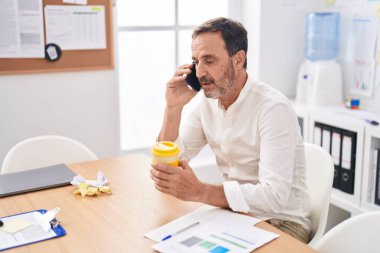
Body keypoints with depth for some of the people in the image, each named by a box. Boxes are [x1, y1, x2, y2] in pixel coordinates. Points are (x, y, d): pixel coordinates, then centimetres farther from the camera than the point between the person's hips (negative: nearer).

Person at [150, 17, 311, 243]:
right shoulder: (207, 102, 0)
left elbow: (274, 196, -31)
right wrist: (174, 107, -12)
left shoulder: (273, 108, -22)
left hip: (281, 222, -6)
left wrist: (199, 191, -39)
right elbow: (169, 165, 0)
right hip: (235, 213, 6)